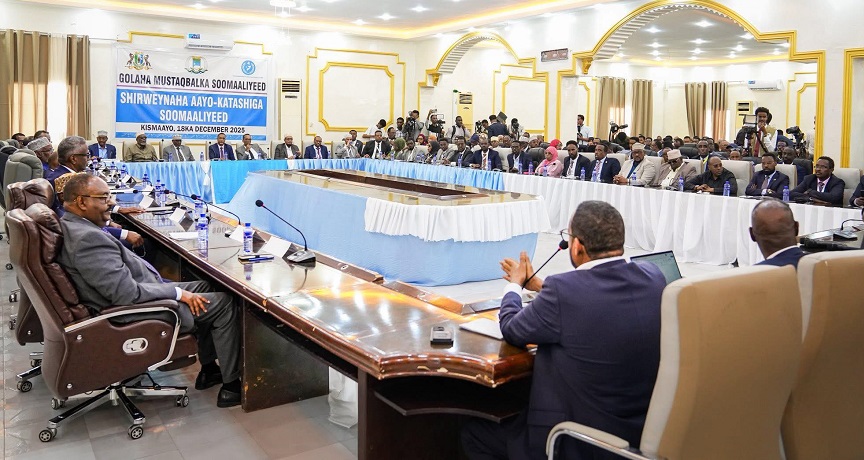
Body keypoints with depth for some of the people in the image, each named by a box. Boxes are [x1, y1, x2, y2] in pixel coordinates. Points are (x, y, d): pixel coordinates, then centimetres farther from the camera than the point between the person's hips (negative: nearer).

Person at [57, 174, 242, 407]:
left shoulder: (70, 226, 3)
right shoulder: (88, 238, -29)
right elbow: (128, 293, -30)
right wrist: (179, 293, -20)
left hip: (132, 295, 11)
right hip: (134, 313, -11)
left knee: (203, 288, 20)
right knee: (223, 303, -4)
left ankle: (208, 370, 25)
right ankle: (231, 385, 7)